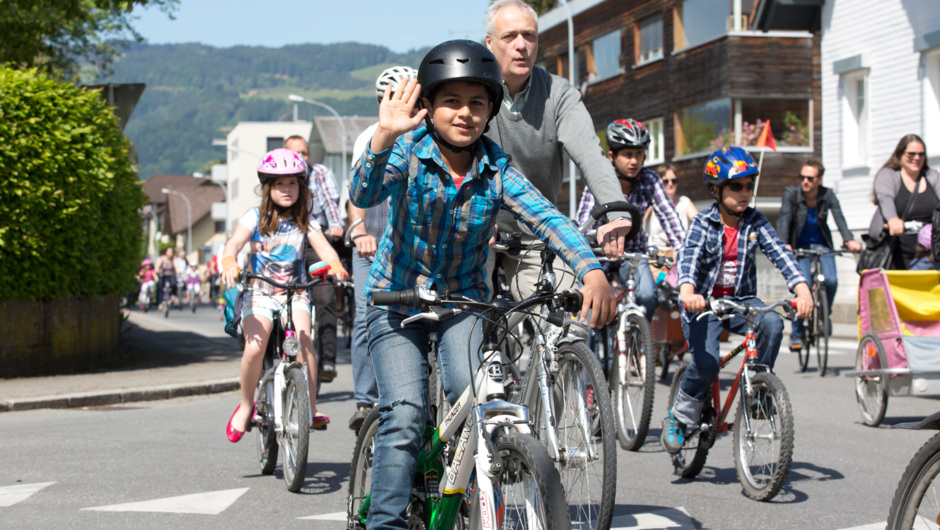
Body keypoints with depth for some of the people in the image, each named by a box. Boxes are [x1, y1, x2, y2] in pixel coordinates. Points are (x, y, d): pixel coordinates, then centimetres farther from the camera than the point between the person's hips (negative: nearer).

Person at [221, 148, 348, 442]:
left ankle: (311, 408, -17)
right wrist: (229, 263, -35)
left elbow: (323, 246, -6)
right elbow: (234, 243, -12)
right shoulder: (256, 217, 2)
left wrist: (335, 265, -28)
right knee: (255, 347, -23)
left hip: (295, 292, 1)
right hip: (260, 293, -1)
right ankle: (246, 405, 2)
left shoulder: (304, 221, 8)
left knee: (304, 339, -26)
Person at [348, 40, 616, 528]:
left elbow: (546, 219, -20)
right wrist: (384, 136, -49)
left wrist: (591, 271, -37)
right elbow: (364, 196, -30)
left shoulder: (496, 169, -7)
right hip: (398, 300, -2)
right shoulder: (408, 149, -13)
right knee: (404, 417, -18)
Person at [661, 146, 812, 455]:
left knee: (772, 324, -29)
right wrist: (687, 291, -46)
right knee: (706, 363, -25)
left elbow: (780, 254, -10)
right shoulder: (703, 223, -8)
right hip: (704, 301, -3)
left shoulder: (755, 222, 1)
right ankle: (679, 418, 0)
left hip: (740, 300, 3)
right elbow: (688, 257, -24)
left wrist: (802, 290, -28)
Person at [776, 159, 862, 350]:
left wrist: (849, 240, -40)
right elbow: (784, 219, -26)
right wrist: (784, 244, -43)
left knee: (831, 281, -19)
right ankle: (796, 335, -5)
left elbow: (839, 218, -22)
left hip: (822, 245, 2)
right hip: (800, 246, -2)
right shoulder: (791, 193, -15)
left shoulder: (828, 195, -10)